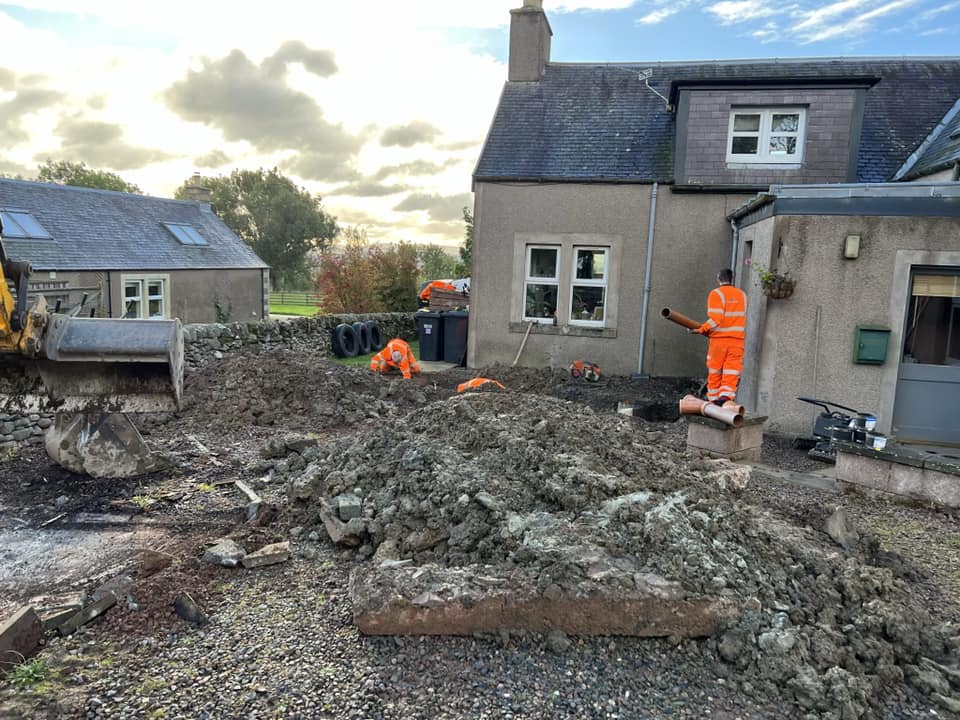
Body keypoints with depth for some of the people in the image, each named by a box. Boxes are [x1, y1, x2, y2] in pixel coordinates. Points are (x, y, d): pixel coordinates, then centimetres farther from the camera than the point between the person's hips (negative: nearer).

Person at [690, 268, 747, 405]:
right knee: (731, 372, 0)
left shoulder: (716, 294, -6)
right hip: (737, 339, 3)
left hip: (719, 339, -3)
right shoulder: (742, 295, 11)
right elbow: (740, 318, 14)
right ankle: (726, 395, -19)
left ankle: (714, 400, 16)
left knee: (715, 372, 10)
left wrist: (701, 329, -11)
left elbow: (715, 319, -17)